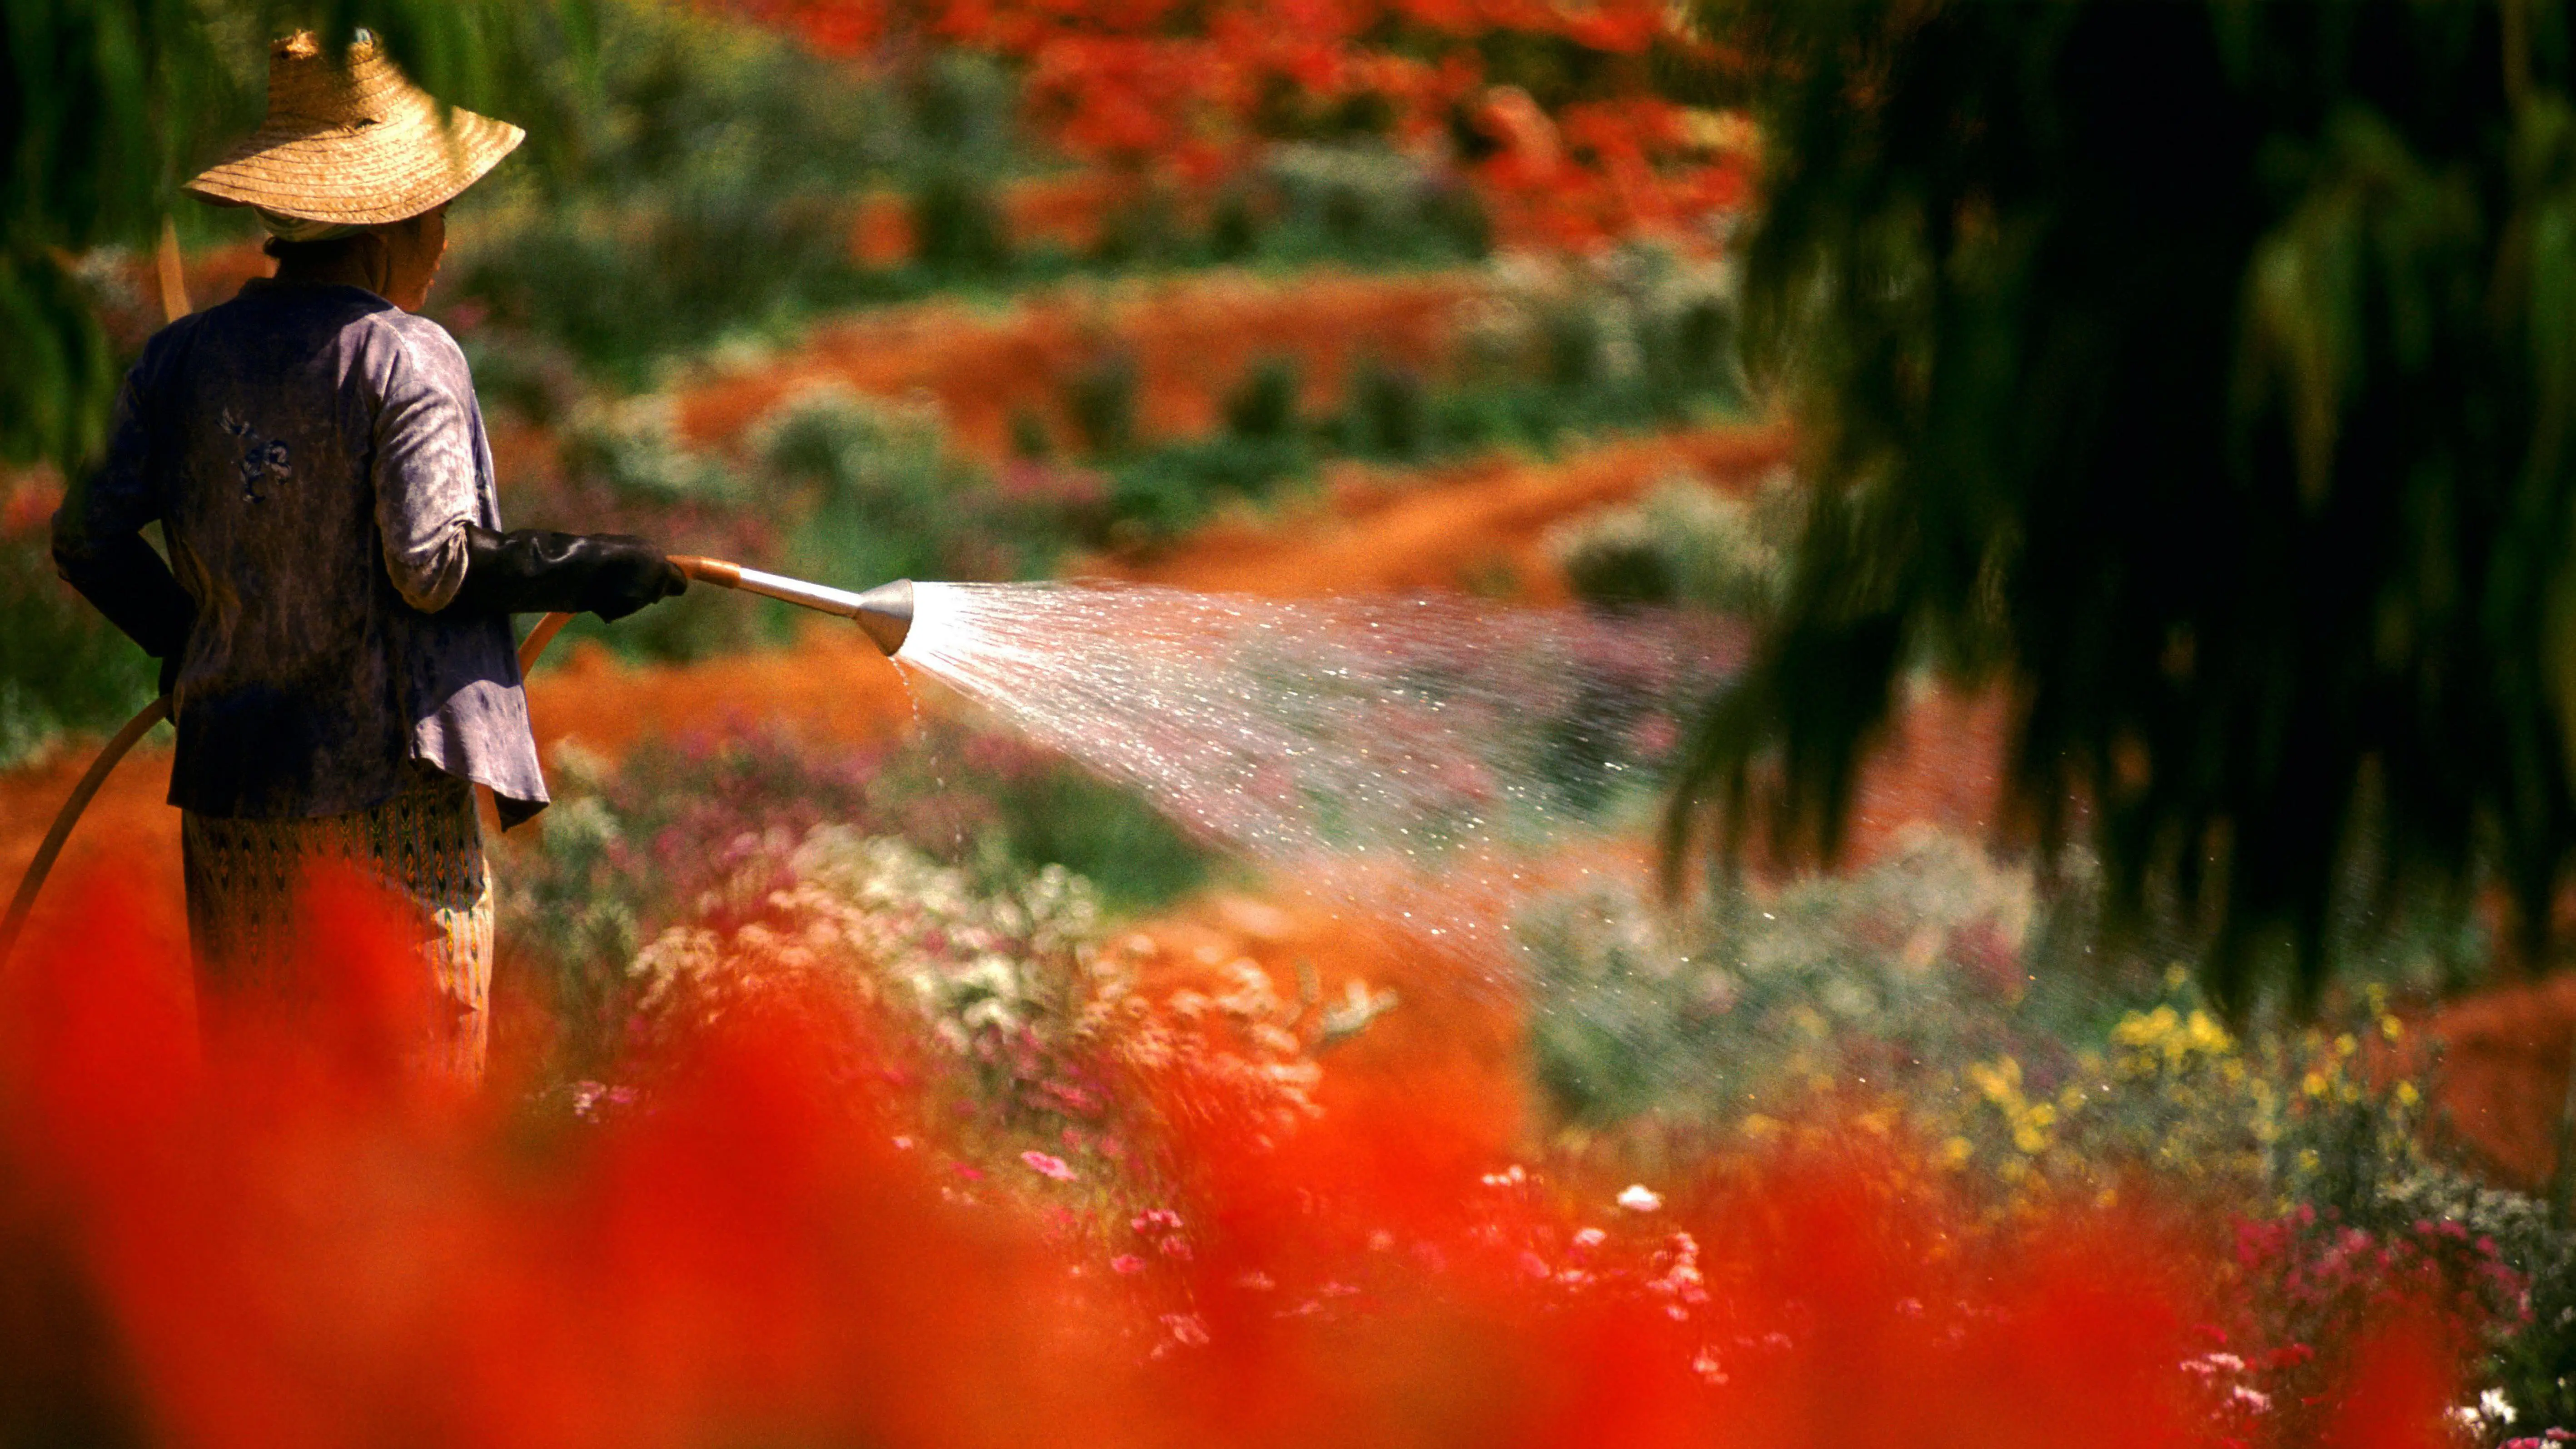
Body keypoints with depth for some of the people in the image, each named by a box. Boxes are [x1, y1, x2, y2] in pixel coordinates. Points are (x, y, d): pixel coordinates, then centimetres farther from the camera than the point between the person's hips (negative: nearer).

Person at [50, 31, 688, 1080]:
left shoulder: (183, 358, 6)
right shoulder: (405, 359, -9)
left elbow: (88, 540, 5)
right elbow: (431, 563, -18)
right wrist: (581, 571, -5)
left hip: (233, 781, 5)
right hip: (389, 795, -5)